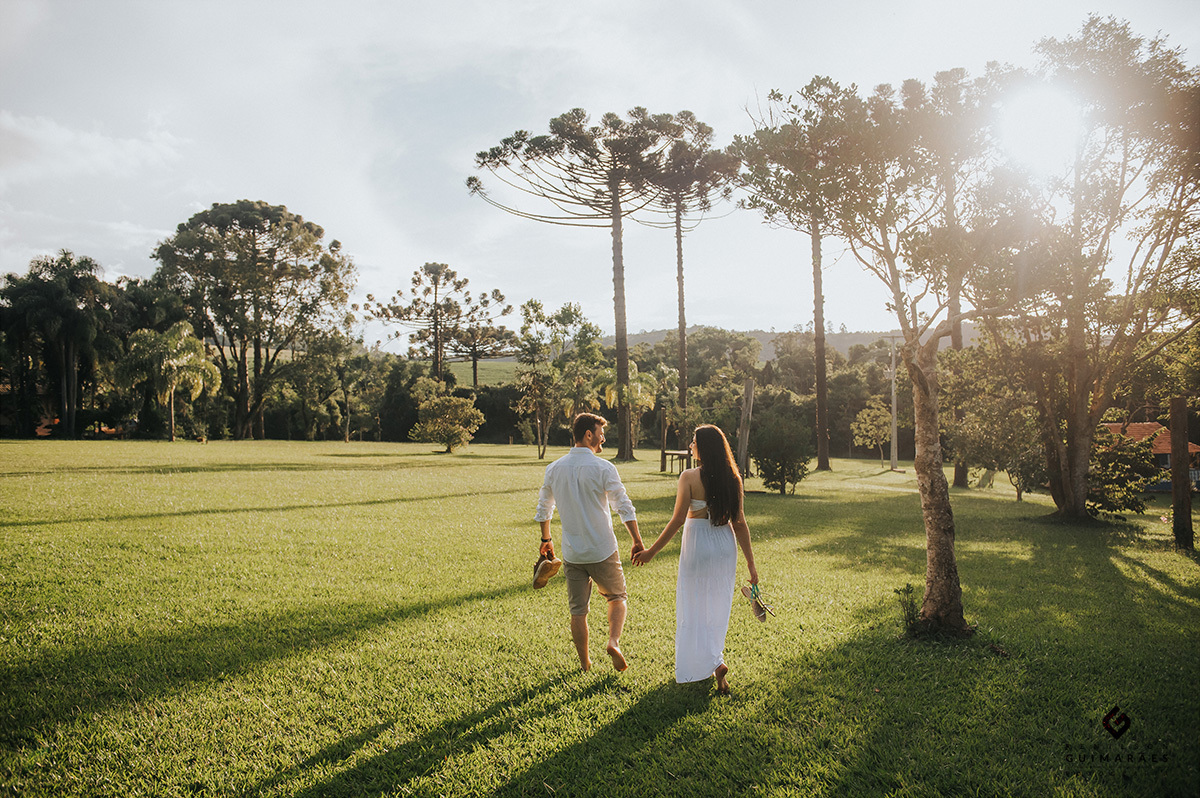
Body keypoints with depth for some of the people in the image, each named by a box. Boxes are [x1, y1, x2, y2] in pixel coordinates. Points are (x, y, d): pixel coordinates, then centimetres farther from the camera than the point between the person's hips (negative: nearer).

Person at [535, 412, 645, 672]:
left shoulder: (554, 468, 3)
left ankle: (585, 664, 19)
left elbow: (543, 508, 13)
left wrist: (546, 539, 26)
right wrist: (638, 542, -4)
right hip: (603, 551, -3)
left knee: (578, 609, 12)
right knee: (617, 597, 18)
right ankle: (613, 641, -3)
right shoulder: (603, 468, -11)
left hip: (572, 553, 3)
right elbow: (624, 507, -12)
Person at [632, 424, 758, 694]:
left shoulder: (690, 477, -15)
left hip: (698, 545, -5)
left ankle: (714, 662, -6)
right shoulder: (732, 478, -2)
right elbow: (739, 524, -2)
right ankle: (713, 657, 30)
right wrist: (750, 562, 4)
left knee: (695, 607, 8)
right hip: (726, 545, 5)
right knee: (717, 605, 19)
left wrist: (651, 551, -6)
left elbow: (677, 520, -15)